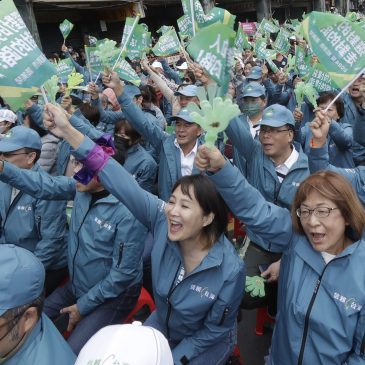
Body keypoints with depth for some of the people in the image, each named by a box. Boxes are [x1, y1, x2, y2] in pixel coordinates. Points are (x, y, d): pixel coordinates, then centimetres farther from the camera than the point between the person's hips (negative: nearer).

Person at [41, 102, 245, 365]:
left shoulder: (230, 269, -33)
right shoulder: (162, 221, -26)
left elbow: (215, 330, -18)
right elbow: (124, 185, -33)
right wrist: (69, 131, -37)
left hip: (204, 343, -3)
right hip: (161, 325, 4)